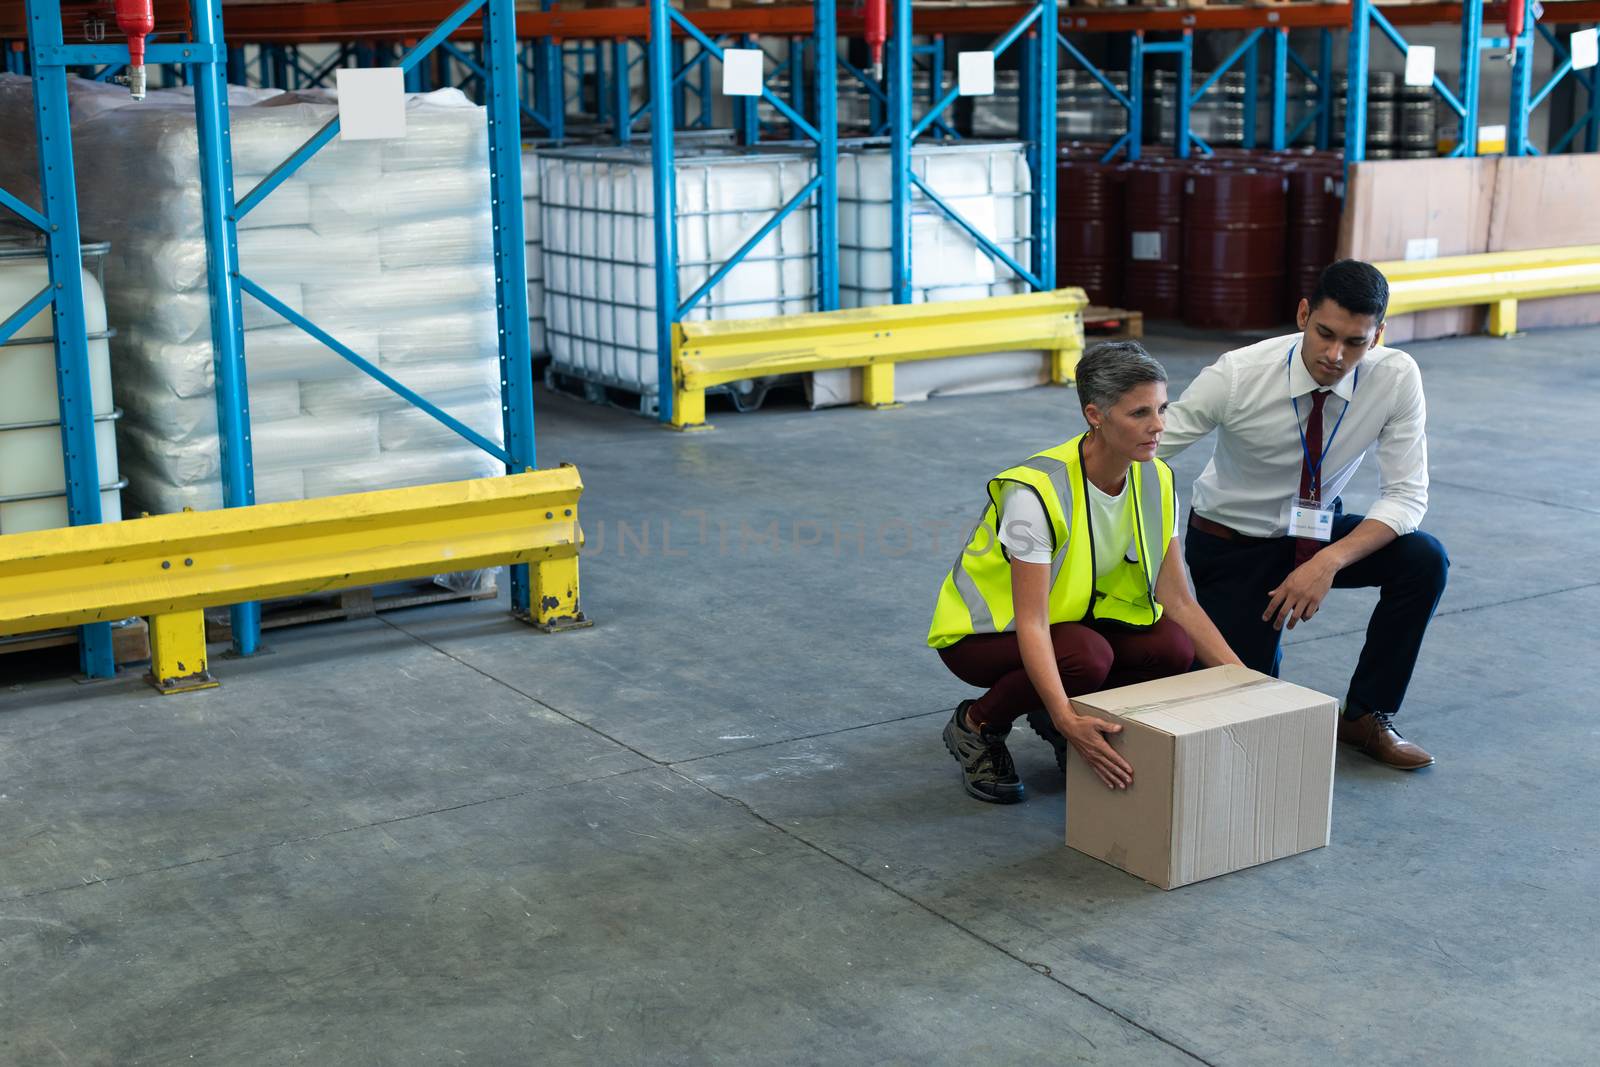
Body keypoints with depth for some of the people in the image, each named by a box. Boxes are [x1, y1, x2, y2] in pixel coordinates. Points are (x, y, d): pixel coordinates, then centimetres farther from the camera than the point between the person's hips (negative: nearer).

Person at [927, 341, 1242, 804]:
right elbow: (1031, 624, -35)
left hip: (1077, 616, 6)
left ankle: (1051, 715, 6)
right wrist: (1068, 721, -47)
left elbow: (1178, 601, -7)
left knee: (1173, 648, -22)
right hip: (987, 629, -6)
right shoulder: (1038, 492, -32)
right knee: (1087, 658, -36)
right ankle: (975, 726, -7)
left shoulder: (1155, 482, -11)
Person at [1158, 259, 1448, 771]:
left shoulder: (1397, 377, -20)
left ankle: (1366, 716, -3)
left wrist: (1330, 562, -33)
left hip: (1320, 531, 3)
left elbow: (1406, 496, -19)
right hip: (1230, 542, -3)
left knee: (1425, 561, -23)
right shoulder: (1238, 375, -27)